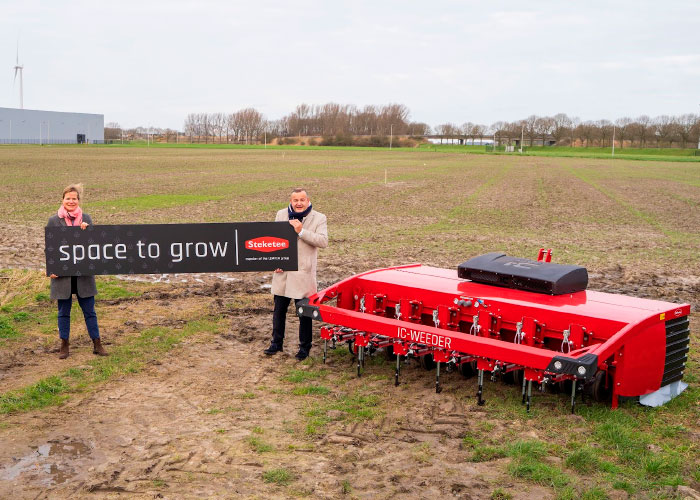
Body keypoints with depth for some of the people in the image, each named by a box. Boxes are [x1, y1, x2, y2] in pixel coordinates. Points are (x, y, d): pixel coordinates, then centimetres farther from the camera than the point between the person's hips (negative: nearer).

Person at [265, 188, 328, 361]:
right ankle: (277, 342, 27)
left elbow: (323, 241, -16)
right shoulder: (281, 215, 7)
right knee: (279, 309, 13)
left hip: (303, 273, -3)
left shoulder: (318, 218, -4)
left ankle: (304, 347, 16)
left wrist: (301, 231, -23)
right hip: (282, 271, 4)